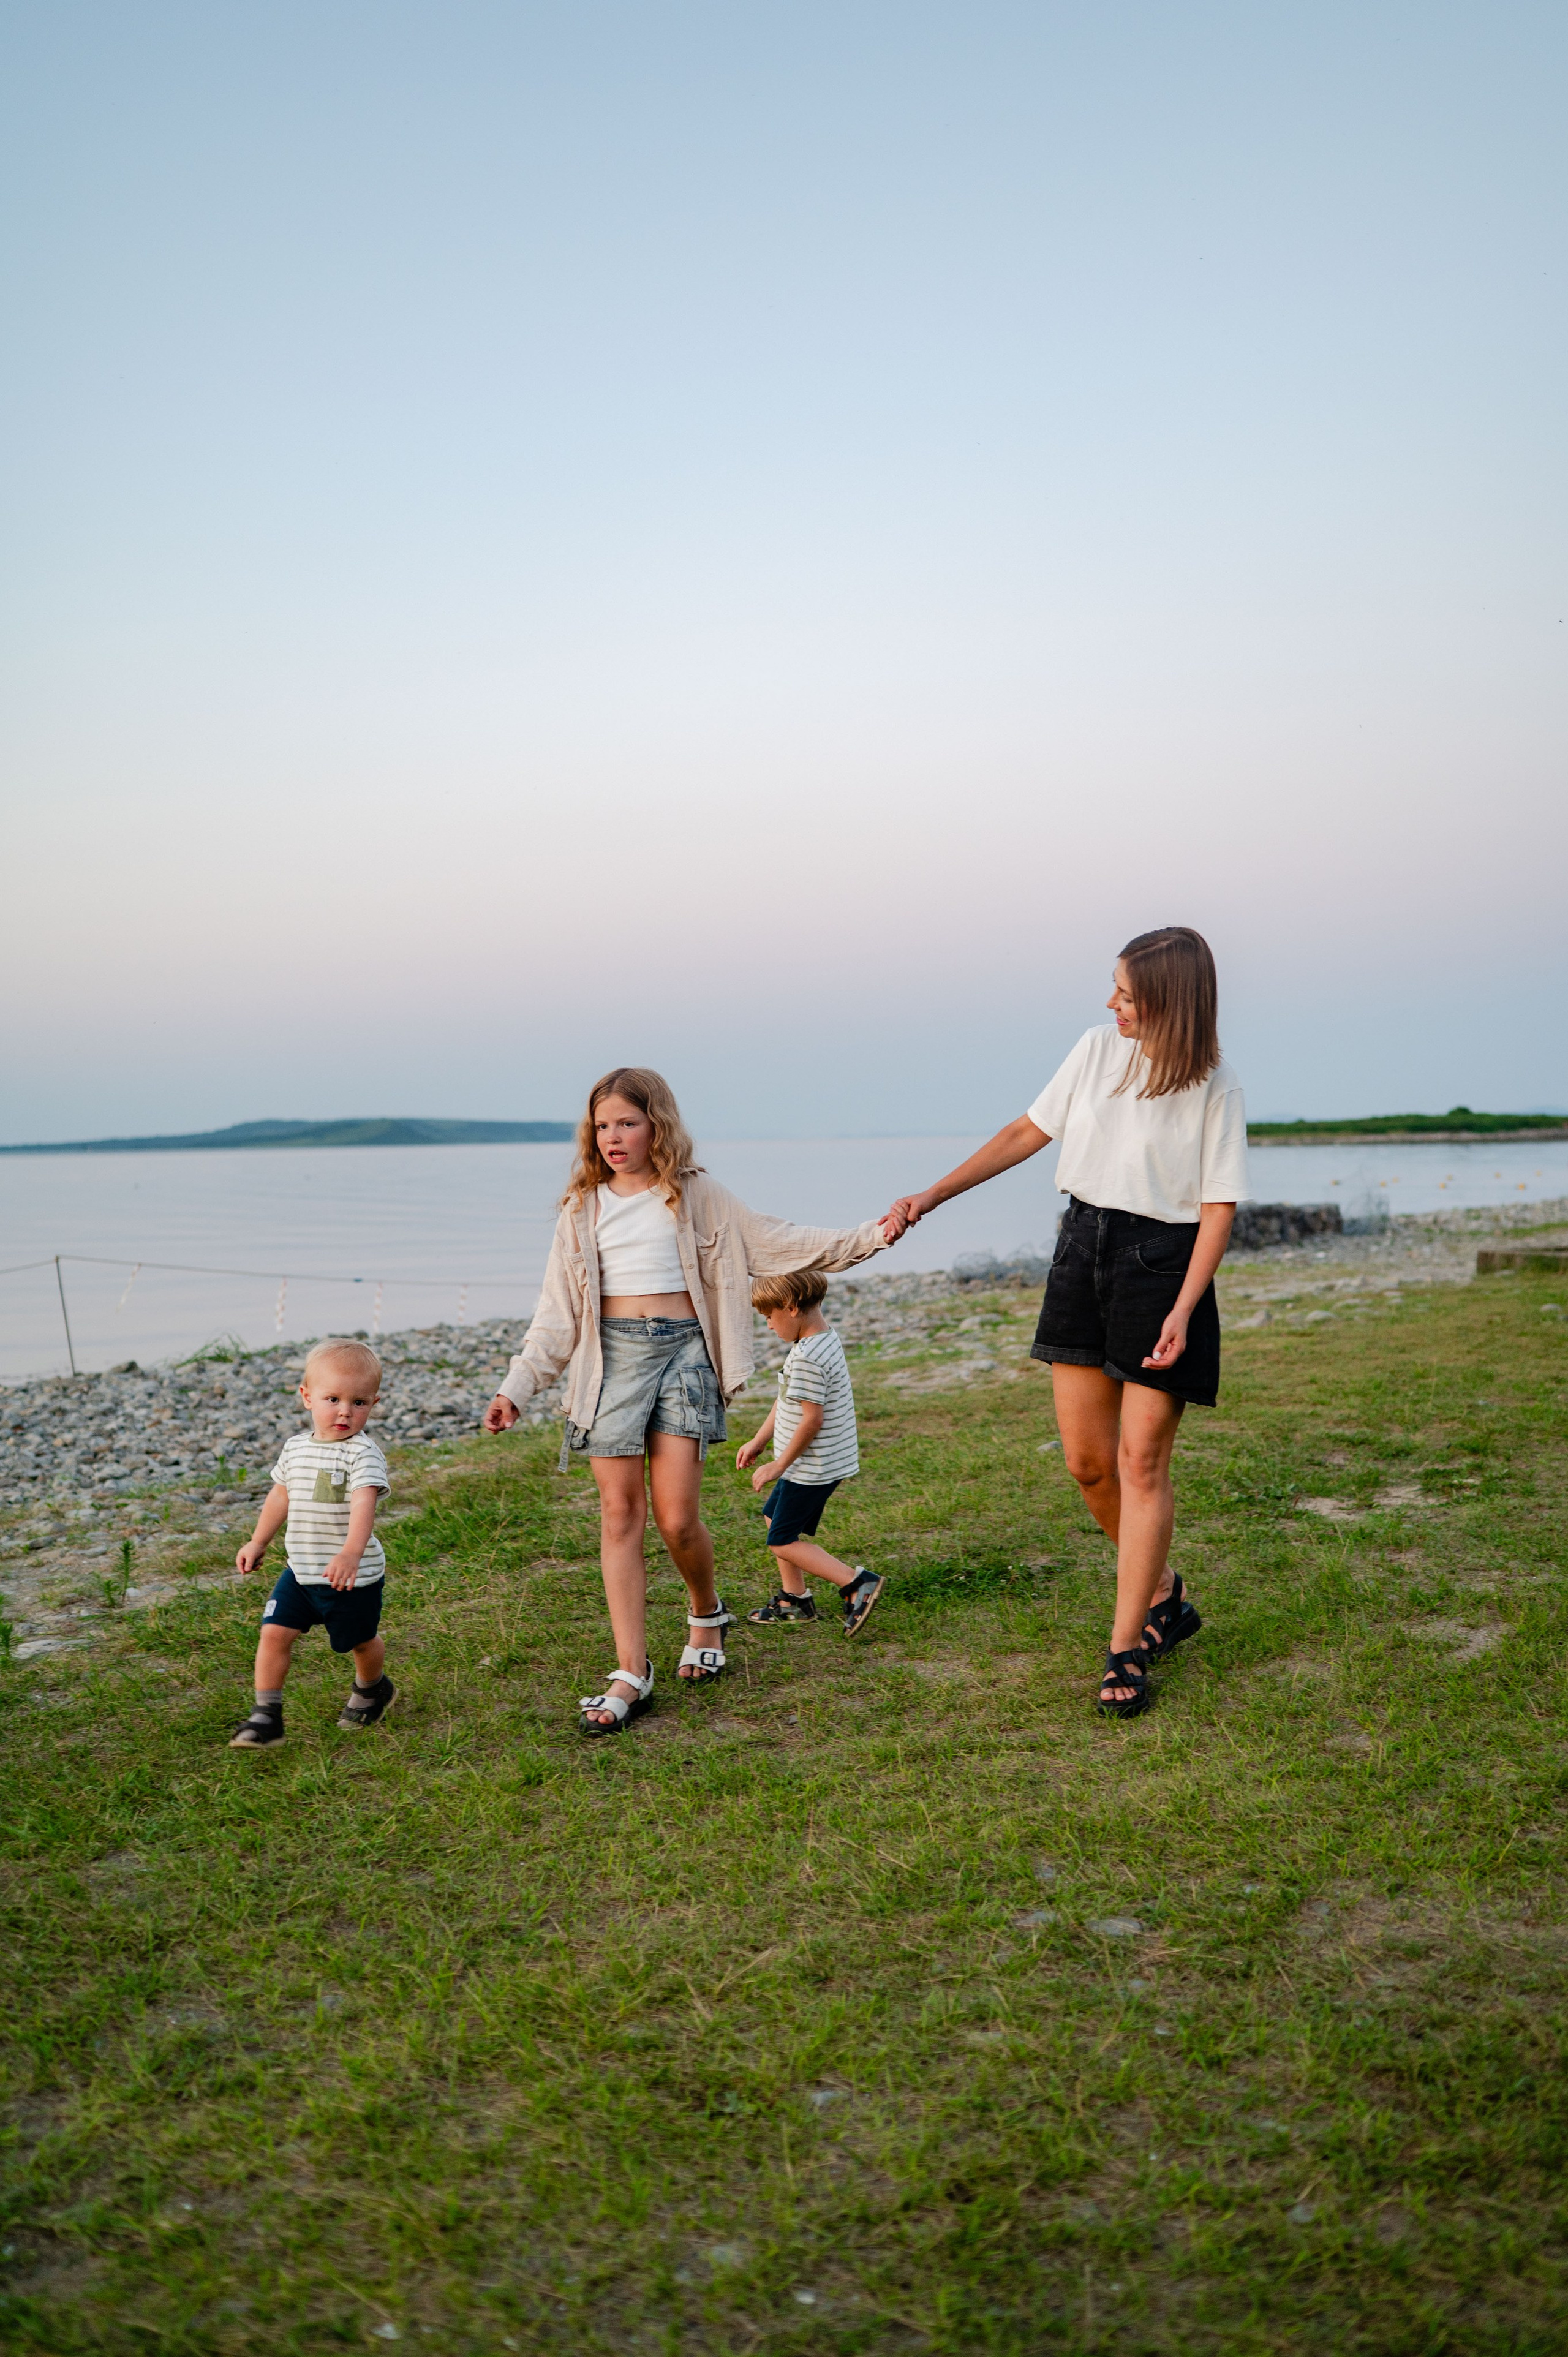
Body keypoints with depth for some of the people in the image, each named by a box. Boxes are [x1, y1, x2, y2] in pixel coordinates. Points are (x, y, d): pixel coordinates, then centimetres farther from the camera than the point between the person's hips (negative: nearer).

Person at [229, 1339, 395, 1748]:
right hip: (301, 1570, 5)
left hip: (354, 1575, -5)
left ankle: (372, 1689, 44)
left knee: (360, 1641, 15)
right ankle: (266, 1716, 3)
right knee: (274, 1633, -6)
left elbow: (364, 1506, -34)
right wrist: (258, 1542, 26)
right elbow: (281, 1496, 18)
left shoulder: (362, 1454, -20)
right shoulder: (296, 1448, 2)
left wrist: (351, 1553, -50)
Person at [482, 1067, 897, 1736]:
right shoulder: (584, 1209, 9)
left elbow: (777, 1242, 6)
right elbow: (558, 1310, 9)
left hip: (681, 1350, -2)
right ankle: (630, 1674, 3)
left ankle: (707, 1614, 25)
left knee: (676, 1518, -7)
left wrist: (868, 1237, -3)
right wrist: (516, 1388, 2)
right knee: (620, 1514, -2)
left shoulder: (695, 1197, 5)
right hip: (611, 1355, 2)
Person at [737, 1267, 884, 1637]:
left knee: (783, 1541, -1)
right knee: (774, 1516, 21)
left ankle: (857, 1583, -7)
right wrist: (758, 1441, 18)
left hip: (813, 1467, -10)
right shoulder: (823, 1340, 7)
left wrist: (779, 1466, -14)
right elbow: (788, 1401, 15)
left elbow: (812, 1419, -26)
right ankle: (794, 1598, 30)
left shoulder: (806, 1358, -26)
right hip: (813, 1464, 10)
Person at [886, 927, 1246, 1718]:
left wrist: (1182, 1312, -18)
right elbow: (1031, 1131, 13)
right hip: (1084, 1249, 5)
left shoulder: (1214, 1087, -8)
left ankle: (1125, 1652, 4)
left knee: (1141, 1461, -5)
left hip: (1162, 1263, -5)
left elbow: (1219, 1208, -8)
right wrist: (932, 1196, 13)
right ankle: (1163, 1596, 29)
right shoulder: (1099, 1048, 5)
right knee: (1086, 1458, 5)